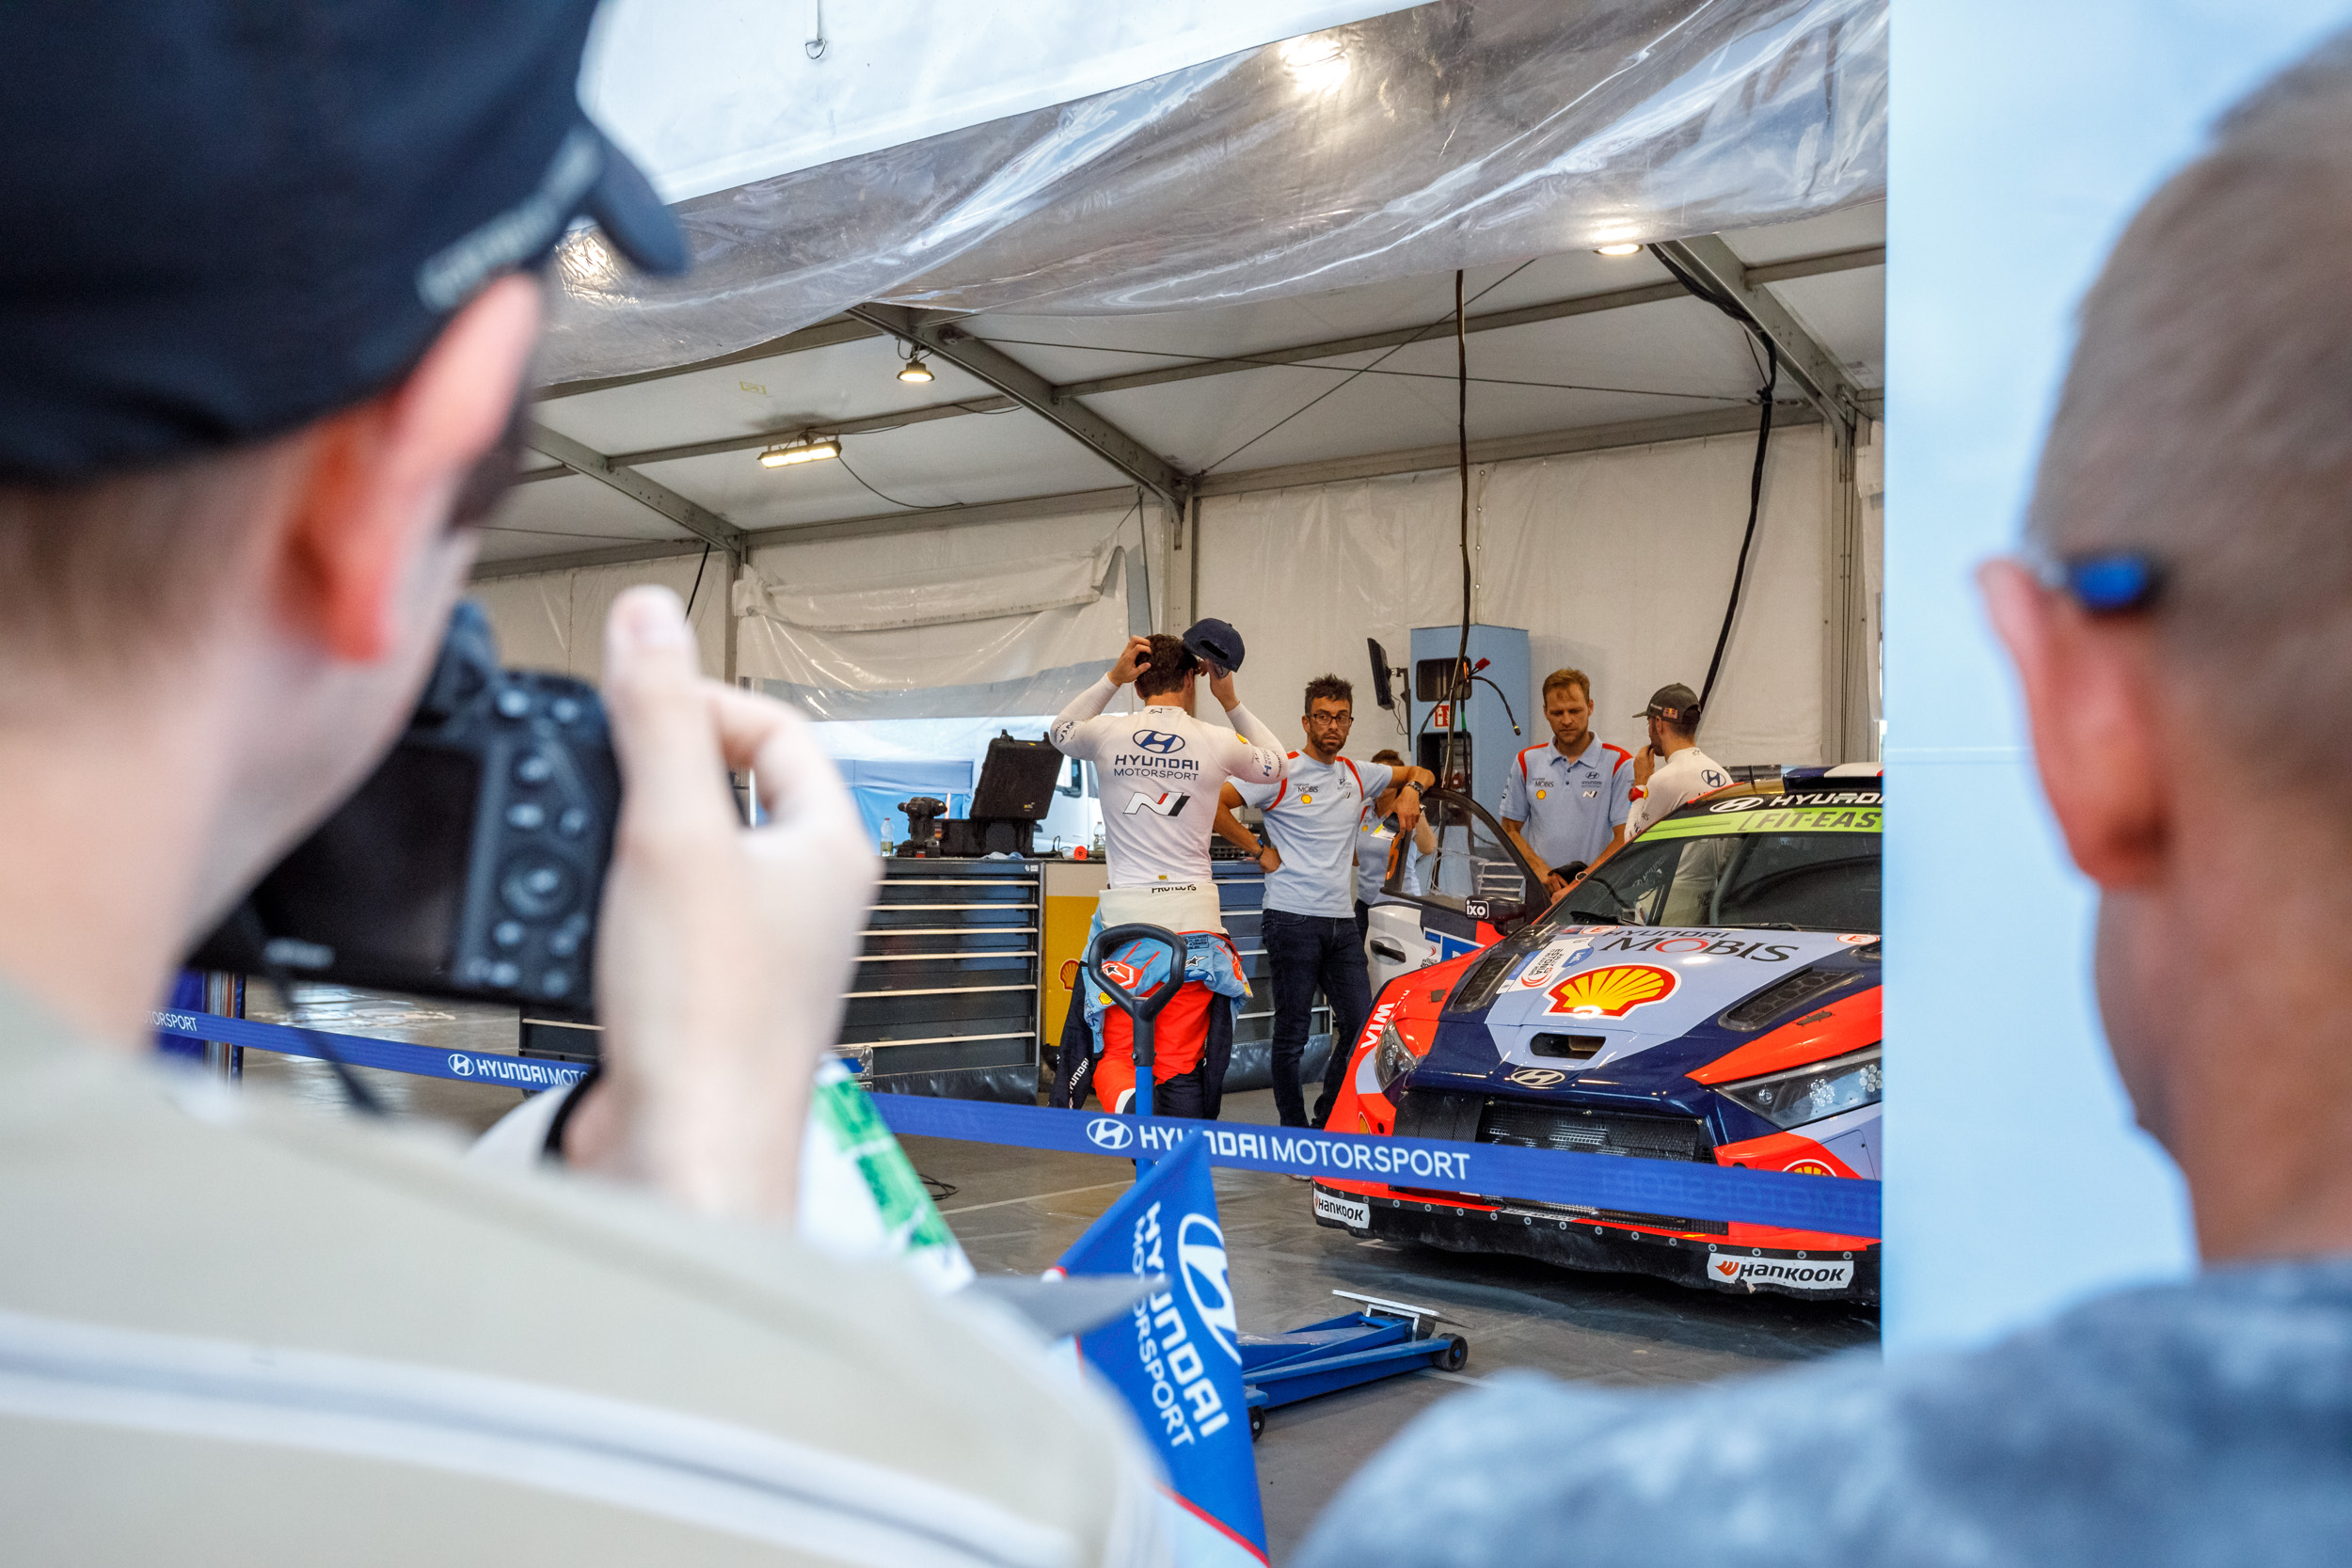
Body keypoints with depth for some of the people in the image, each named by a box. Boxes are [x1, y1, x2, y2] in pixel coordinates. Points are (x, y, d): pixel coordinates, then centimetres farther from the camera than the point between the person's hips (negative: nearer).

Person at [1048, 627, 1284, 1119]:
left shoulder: (1108, 734, -2)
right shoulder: (1218, 742, -2)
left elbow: (1060, 731, 23)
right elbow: (1274, 765, 20)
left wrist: (1111, 678, 16)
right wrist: (1231, 702, 18)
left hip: (1123, 915, 0)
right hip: (1192, 921, 0)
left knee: (1115, 1053, 7)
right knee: (1182, 1066, 6)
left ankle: (1124, 1099, -25)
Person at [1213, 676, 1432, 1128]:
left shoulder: (1359, 775, 13)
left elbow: (1421, 774, 28)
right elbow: (1214, 805, -11)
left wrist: (1411, 789, 5)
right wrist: (1260, 851, -8)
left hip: (1343, 922, 6)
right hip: (1291, 921, -6)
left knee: (1361, 1024, 4)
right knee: (1292, 1034, 0)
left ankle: (1330, 1119, 20)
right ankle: (1294, 1129, 11)